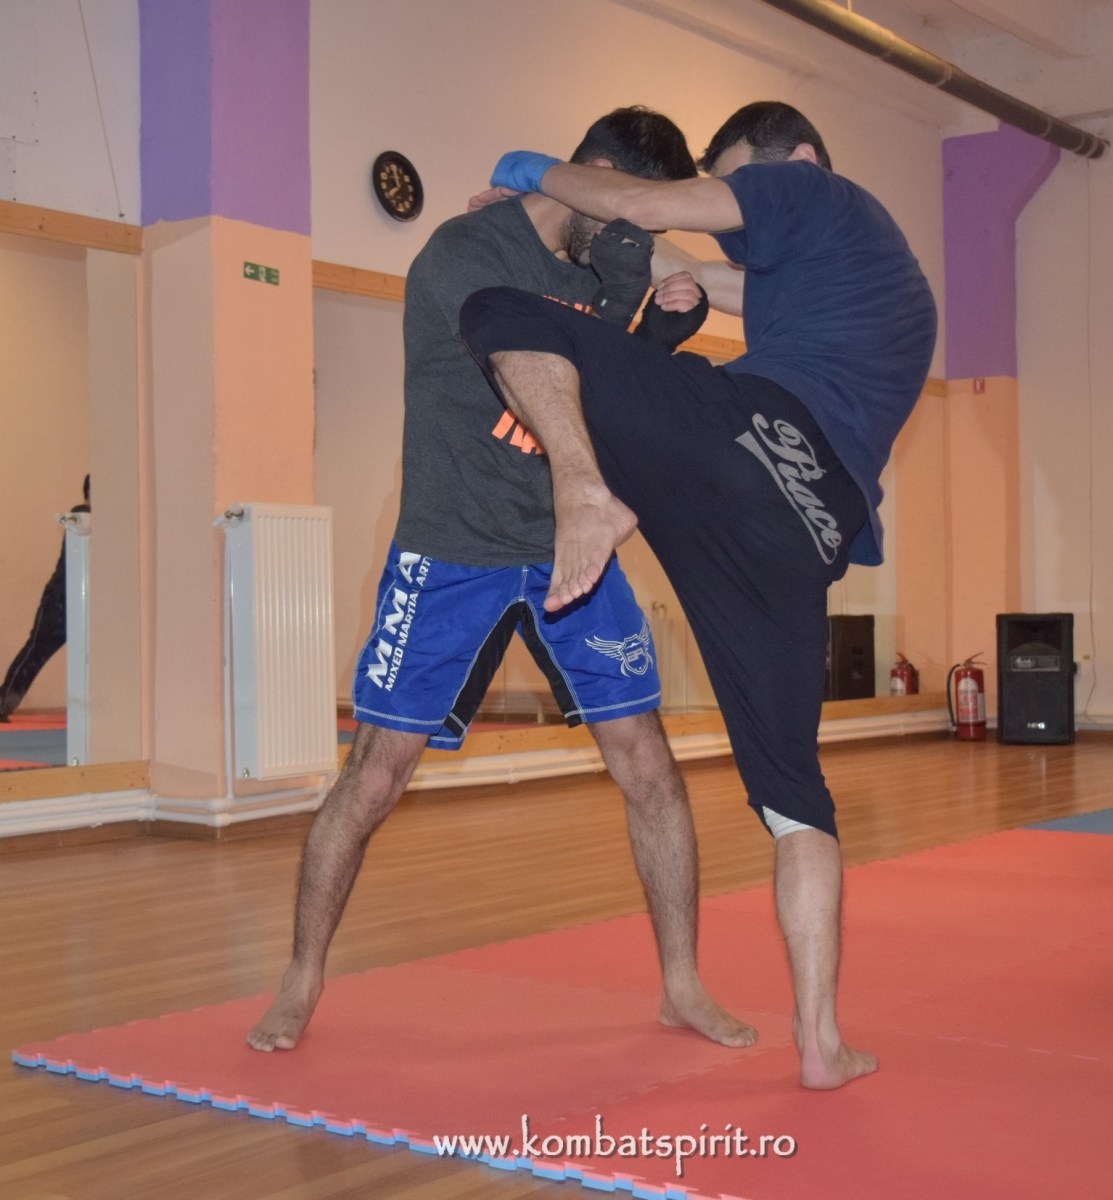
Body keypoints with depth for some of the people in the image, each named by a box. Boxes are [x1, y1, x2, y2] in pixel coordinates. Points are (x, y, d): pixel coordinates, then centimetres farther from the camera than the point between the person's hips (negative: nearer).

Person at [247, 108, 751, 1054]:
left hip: (572, 551, 5)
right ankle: (302, 984, 19)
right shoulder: (463, 255, -15)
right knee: (373, 780, 0)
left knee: (650, 767, 1)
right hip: (452, 556, -5)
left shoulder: (609, 270, 5)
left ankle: (683, 986, 16)